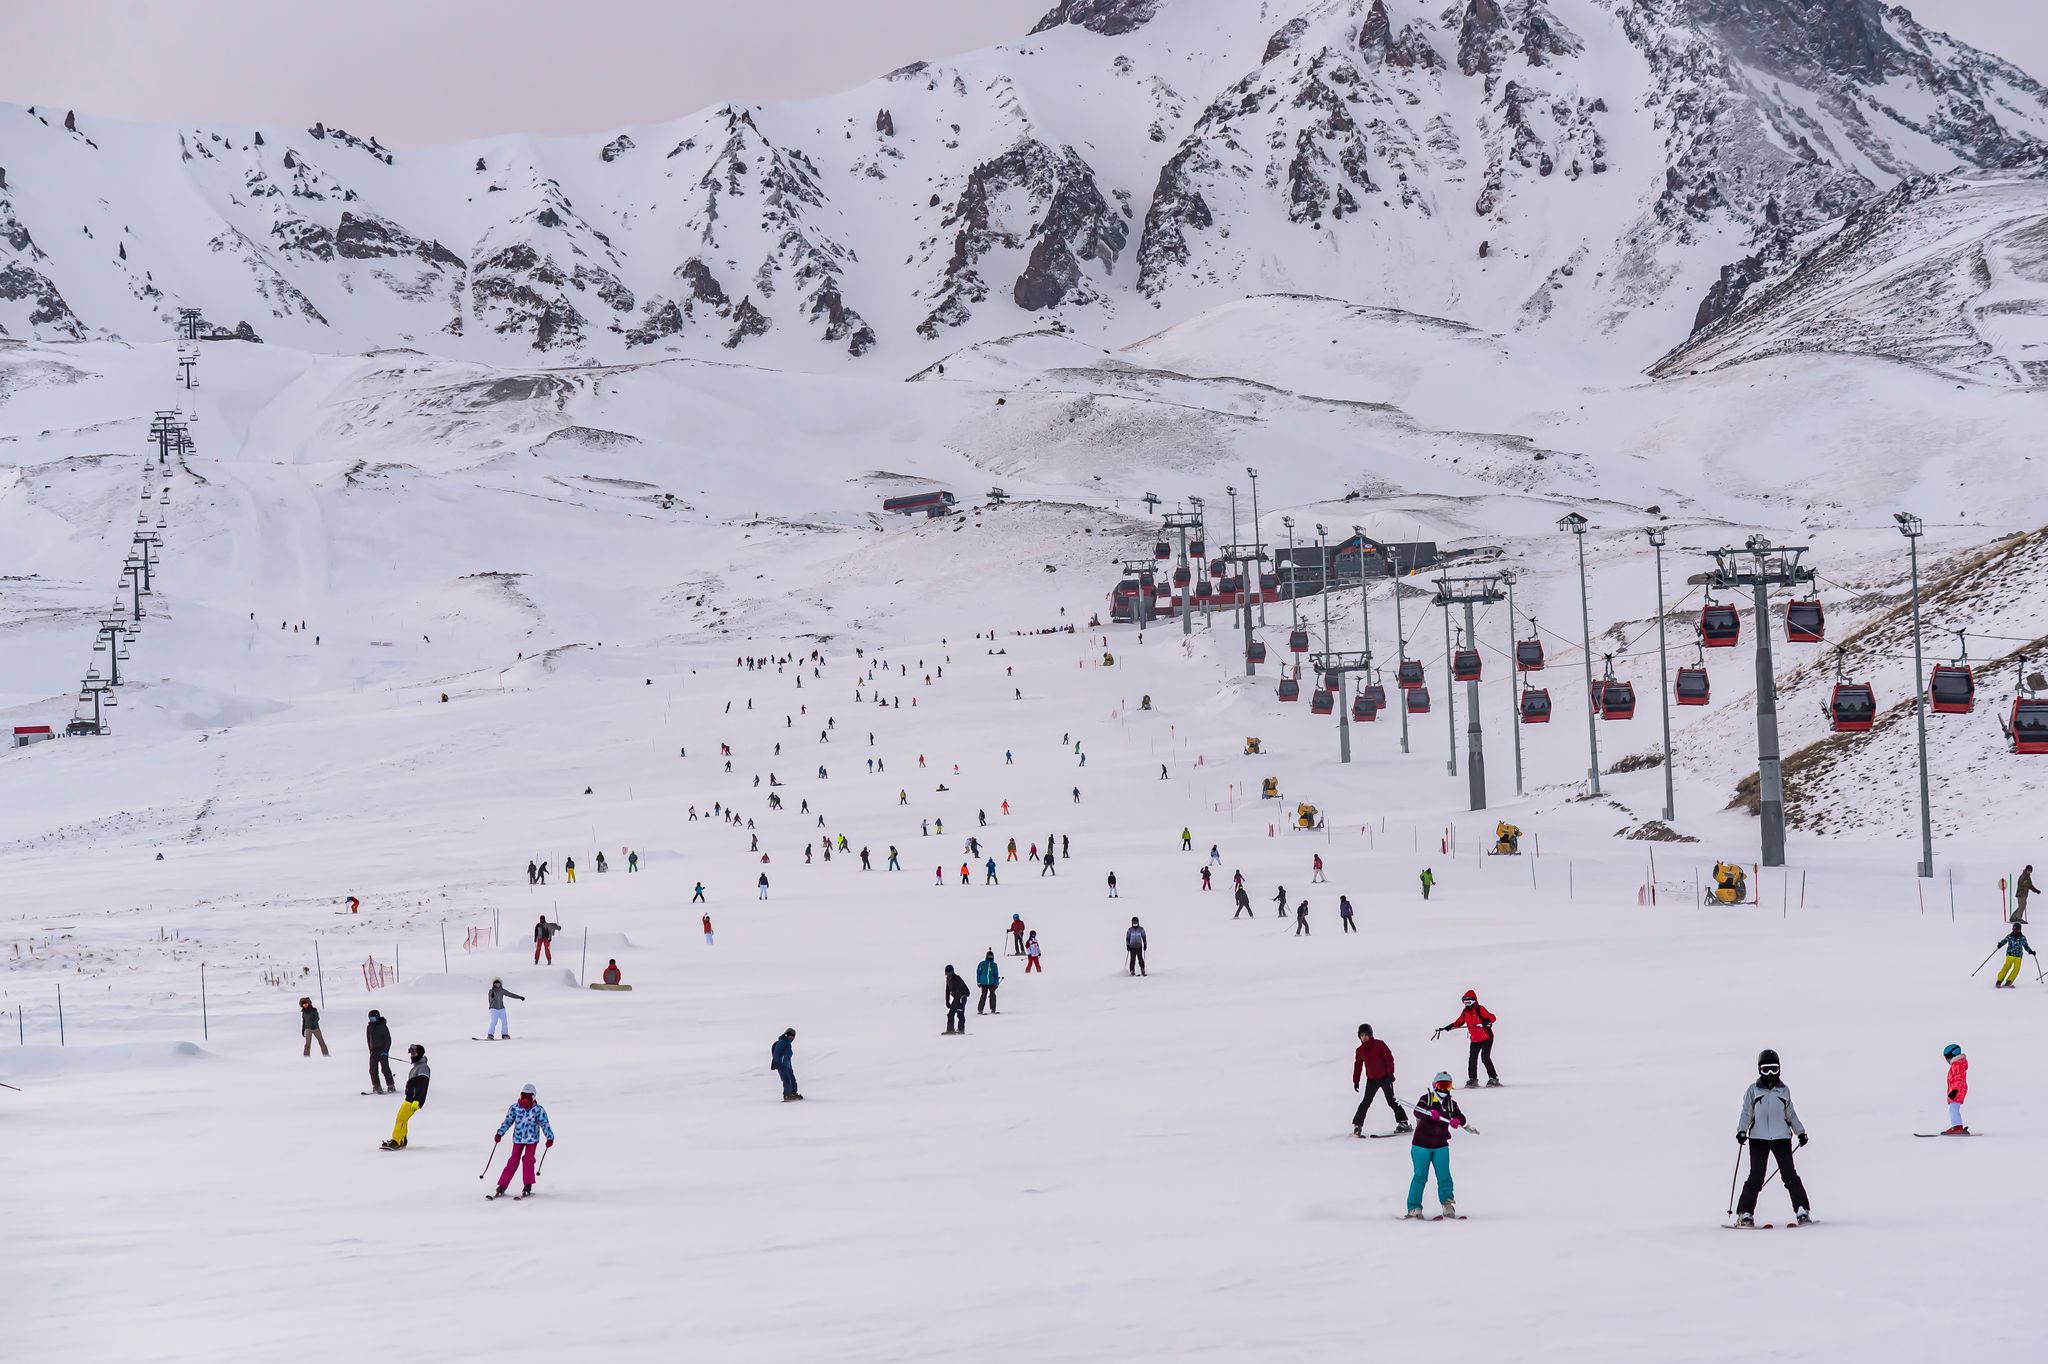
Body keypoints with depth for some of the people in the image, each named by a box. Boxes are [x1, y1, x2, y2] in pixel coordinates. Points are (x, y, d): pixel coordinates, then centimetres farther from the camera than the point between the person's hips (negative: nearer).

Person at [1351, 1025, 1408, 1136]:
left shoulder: (1379, 1044, -6)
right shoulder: (1360, 1051, 6)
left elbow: (1389, 1058, -8)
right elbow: (1357, 1066, 14)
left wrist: (1390, 1073, -14)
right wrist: (1356, 1081, 11)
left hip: (1385, 1077, -3)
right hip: (1371, 1080, 3)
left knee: (1391, 1101, -2)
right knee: (1366, 1102, -3)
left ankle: (1403, 1122, 5)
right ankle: (1357, 1125, 1)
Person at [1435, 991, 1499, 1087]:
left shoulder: (1480, 1009, -11)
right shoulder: (1465, 1011, 8)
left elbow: (1492, 1017, -16)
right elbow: (1459, 1022, 17)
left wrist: (1487, 1021, -36)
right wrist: (1449, 1027, 5)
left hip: (1486, 1037, -7)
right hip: (1475, 1040, 7)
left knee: (1485, 1057, -14)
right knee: (1472, 1059, 3)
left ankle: (1493, 1079, -8)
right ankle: (1473, 1080, 13)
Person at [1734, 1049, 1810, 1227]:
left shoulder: (1784, 1091, 13)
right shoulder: (1753, 1091, 7)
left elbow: (1791, 1114, 19)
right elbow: (1746, 1113, 5)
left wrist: (1801, 1132, 13)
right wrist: (1741, 1131, -8)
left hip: (1781, 1138, 1)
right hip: (1758, 1138, -1)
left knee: (1790, 1174, -5)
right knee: (1756, 1176, -7)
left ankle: (1801, 1210, -1)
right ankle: (1745, 1213, -3)